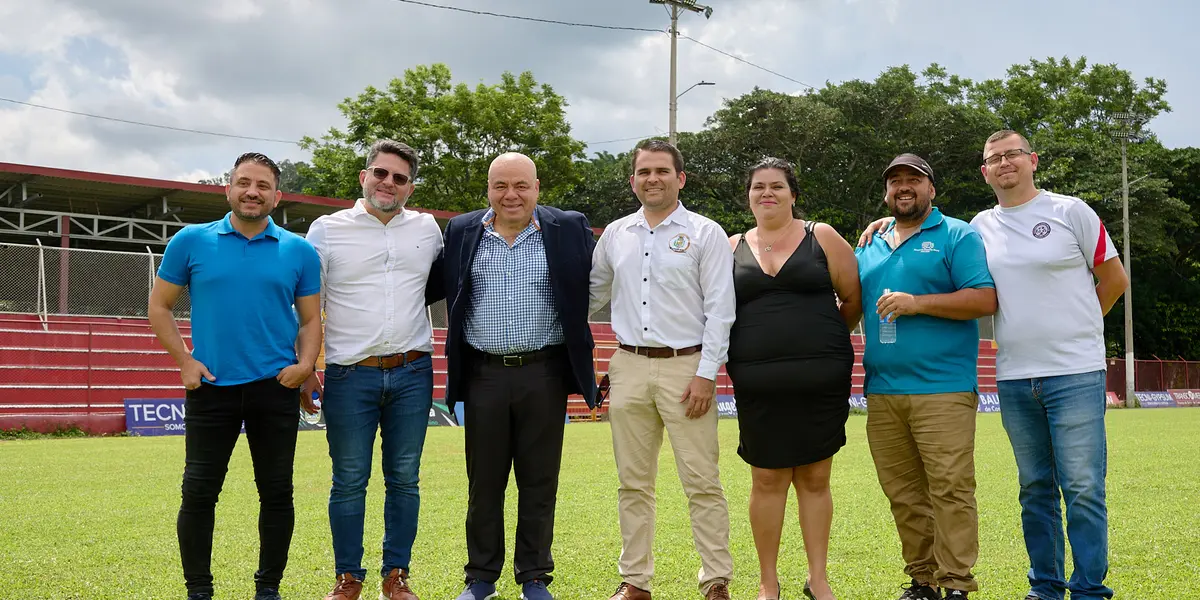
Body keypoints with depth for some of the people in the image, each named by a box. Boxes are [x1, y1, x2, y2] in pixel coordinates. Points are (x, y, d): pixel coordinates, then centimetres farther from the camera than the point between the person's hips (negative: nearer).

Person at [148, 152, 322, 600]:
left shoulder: (299, 251, 5)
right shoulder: (191, 241, 3)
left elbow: (311, 319, 9)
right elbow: (159, 307, 8)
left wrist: (305, 363, -9)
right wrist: (184, 360, -3)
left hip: (276, 388, 1)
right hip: (210, 387, -1)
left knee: (276, 492, 6)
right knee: (199, 492, 2)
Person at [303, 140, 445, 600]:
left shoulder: (427, 228, 8)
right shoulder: (327, 230, 1)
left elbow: (442, 281, 26)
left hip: (412, 373, 2)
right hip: (350, 376, -2)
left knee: (404, 480, 7)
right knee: (349, 482, 4)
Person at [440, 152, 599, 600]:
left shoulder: (569, 230, 1)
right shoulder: (461, 232, 5)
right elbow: (440, 291, 13)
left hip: (544, 374, -1)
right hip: (484, 375, 1)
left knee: (539, 482, 7)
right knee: (484, 481, 9)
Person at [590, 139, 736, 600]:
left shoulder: (705, 234, -1)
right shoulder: (615, 234, 11)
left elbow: (720, 310, -5)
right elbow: (591, 294, 23)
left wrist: (706, 375, -11)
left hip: (686, 368, -4)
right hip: (629, 368, 4)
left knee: (702, 483, -3)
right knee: (633, 483, 9)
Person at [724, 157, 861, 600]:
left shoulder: (822, 238, 4)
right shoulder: (733, 248, 10)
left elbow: (853, 299, 5)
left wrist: (822, 342, 10)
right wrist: (767, 342, 2)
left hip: (821, 380, -1)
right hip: (758, 382, 1)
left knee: (815, 478, 5)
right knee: (767, 480, 5)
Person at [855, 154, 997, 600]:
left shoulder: (957, 236, 3)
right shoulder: (870, 248, 19)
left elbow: (985, 300, -8)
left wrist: (917, 303, -14)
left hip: (943, 390, -5)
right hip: (882, 391, 5)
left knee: (950, 489, -8)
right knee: (903, 495, 7)